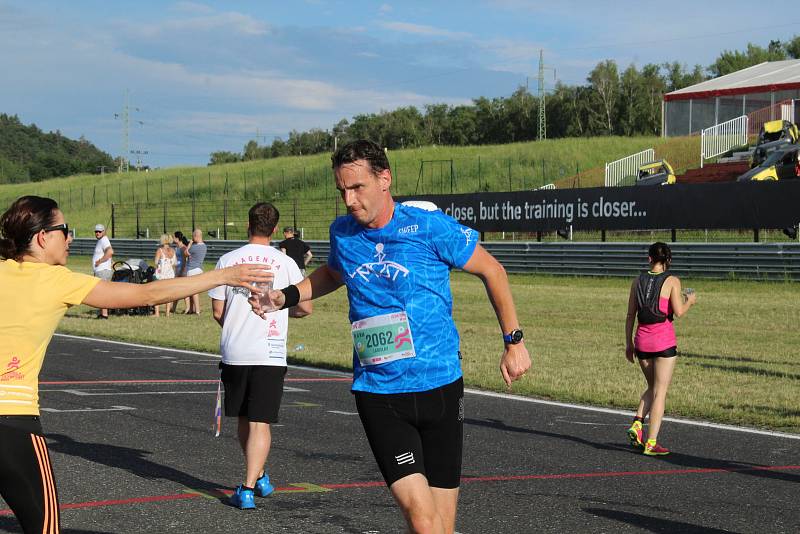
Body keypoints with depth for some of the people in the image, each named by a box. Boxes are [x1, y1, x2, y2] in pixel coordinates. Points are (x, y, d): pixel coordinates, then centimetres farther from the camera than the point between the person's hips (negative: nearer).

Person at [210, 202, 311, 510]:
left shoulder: (227, 260, 1)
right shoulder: (285, 263, -3)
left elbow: (217, 312, 3)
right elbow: (305, 308, 4)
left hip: (234, 353, 2)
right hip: (269, 354, -2)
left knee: (244, 419, 18)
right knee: (259, 423, -1)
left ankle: (258, 477, 32)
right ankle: (248, 488, -11)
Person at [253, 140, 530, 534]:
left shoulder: (430, 227, -7)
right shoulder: (342, 233, 5)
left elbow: (491, 271, 5)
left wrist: (513, 342, 6)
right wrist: (286, 296, 12)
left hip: (439, 386, -1)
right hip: (377, 393, 1)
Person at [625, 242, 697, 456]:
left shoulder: (638, 281, 5)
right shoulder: (672, 281, -6)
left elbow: (630, 315, 7)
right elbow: (678, 312, -13)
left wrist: (629, 343, 13)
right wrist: (689, 301, 8)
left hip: (642, 341, 4)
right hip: (664, 341, -4)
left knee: (652, 388, 22)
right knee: (660, 392, 3)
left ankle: (637, 424, 2)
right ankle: (651, 443, 0)